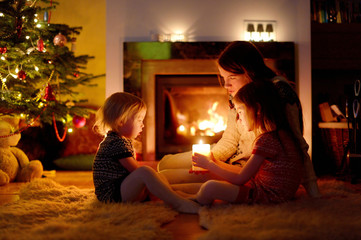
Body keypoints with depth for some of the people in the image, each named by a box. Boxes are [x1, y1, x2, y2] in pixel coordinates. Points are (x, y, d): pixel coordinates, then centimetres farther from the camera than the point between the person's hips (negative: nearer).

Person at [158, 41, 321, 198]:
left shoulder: (279, 91, -21)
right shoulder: (237, 94, 4)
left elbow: (297, 145, -20)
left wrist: (312, 189, -23)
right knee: (167, 163, 9)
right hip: (237, 159, 9)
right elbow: (230, 139, 11)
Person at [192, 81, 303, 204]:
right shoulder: (278, 134, 12)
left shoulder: (267, 140, -21)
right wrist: (216, 163, 15)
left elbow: (240, 179, -17)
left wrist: (209, 165, -5)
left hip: (268, 195, -11)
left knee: (210, 187, -17)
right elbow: (247, 172, 16)